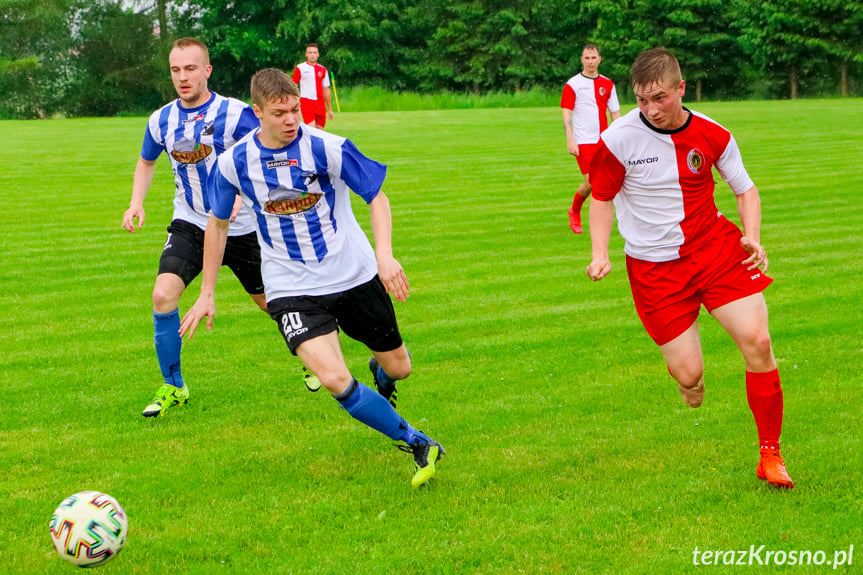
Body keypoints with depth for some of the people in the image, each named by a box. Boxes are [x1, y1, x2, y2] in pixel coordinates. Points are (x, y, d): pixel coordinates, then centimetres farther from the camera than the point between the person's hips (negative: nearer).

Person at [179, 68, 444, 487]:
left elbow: (377, 196, -6)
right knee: (334, 379, -22)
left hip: (355, 276, 0)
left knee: (398, 367, 12)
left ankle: (379, 373, 54)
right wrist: (206, 294, 11)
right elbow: (217, 224, 9)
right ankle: (419, 446, -3)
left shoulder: (327, 148, -14)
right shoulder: (235, 163, -7)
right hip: (292, 289, 0)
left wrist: (384, 254, -23)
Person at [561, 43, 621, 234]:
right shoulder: (572, 84, -2)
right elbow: (566, 113, -5)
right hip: (583, 140, -4)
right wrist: (570, 140, -15)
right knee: (591, 181, -12)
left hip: (604, 140, 4)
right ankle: (574, 211, 13)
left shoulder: (607, 84, 11)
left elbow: (615, 113, 15)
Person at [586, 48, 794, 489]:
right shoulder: (618, 139, -12)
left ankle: (770, 456, -1)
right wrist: (600, 254, -12)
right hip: (654, 266, -2)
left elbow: (745, 190, 9)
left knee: (757, 341, -14)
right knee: (688, 374, -8)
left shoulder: (712, 135, -5)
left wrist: (752, 237, -9)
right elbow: (602, 198, 2)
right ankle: (692, 389, 35)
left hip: (714, 246, 2)